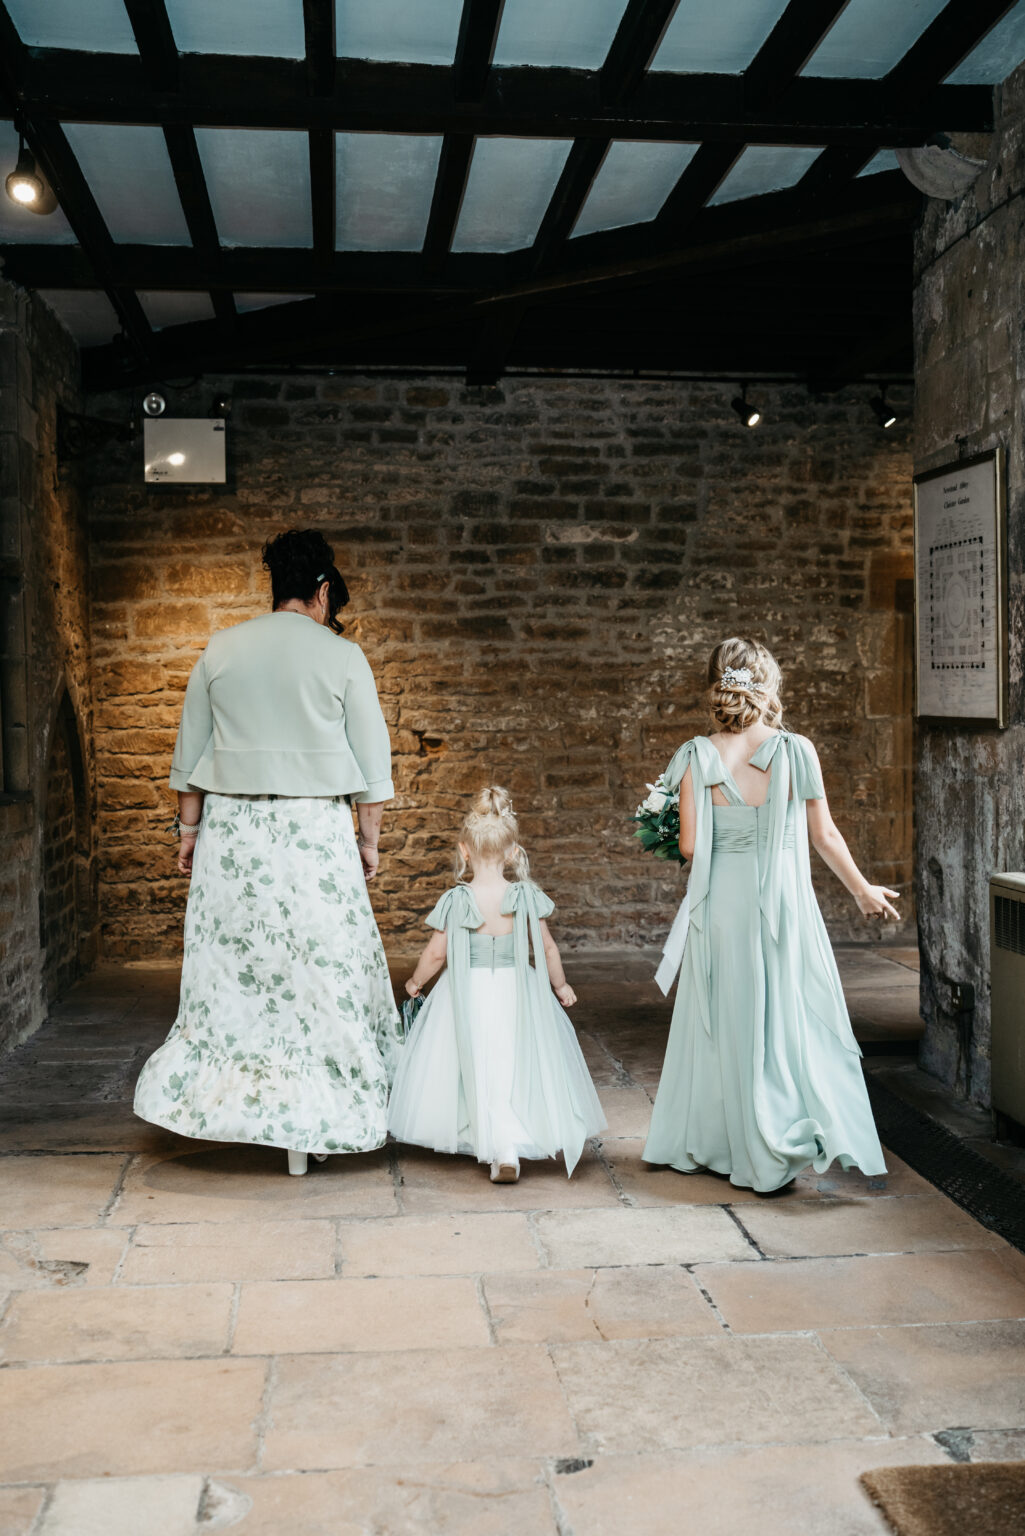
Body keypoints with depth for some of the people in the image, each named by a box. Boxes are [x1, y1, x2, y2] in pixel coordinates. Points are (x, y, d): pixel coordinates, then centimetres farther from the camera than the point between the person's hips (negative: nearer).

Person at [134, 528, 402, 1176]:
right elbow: (373, 762, -1)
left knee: (232, 964, 10)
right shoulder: (342, 656, -2)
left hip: (232, 829, 3)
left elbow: (191, 754, 8)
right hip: (314, 830, -3)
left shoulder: (221, 651, 5)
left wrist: (190, 828, 16)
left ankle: (226, 1097, 18)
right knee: (318, 965, 3)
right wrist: (369, 838, 7)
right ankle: (309, 1121, 5)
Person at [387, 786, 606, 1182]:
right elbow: (546, 947, -1)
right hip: (516, 992, 1)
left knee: (476, 1069, 11)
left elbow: (436, 953, -3)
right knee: (516, 1067, 12)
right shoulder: (525, 896, -8)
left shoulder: (455, 901, -11)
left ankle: (502, 1147, 8)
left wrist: (416, 981, 16)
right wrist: (561, 985, 15)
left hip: (467, 993, -1)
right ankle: (509, 1144, 7)